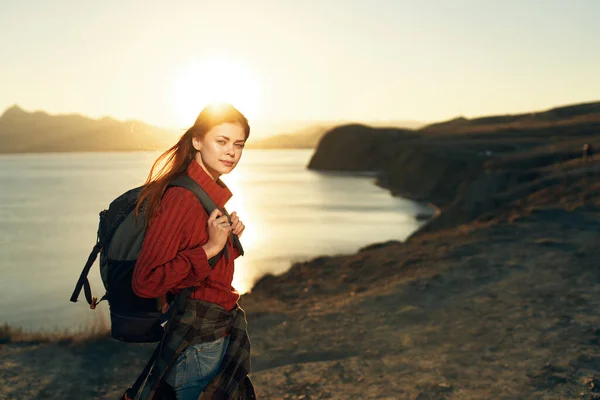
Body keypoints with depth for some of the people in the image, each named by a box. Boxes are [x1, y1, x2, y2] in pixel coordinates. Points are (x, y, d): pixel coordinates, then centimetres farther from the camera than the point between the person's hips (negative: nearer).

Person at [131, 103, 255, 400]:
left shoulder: (212, 192, 6)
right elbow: (145, 282, -24)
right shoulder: (180, 198, -22)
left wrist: (230, 237, -1)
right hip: (198, 344, -9)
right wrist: (209, 248, -26)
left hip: (219, 335, 9)